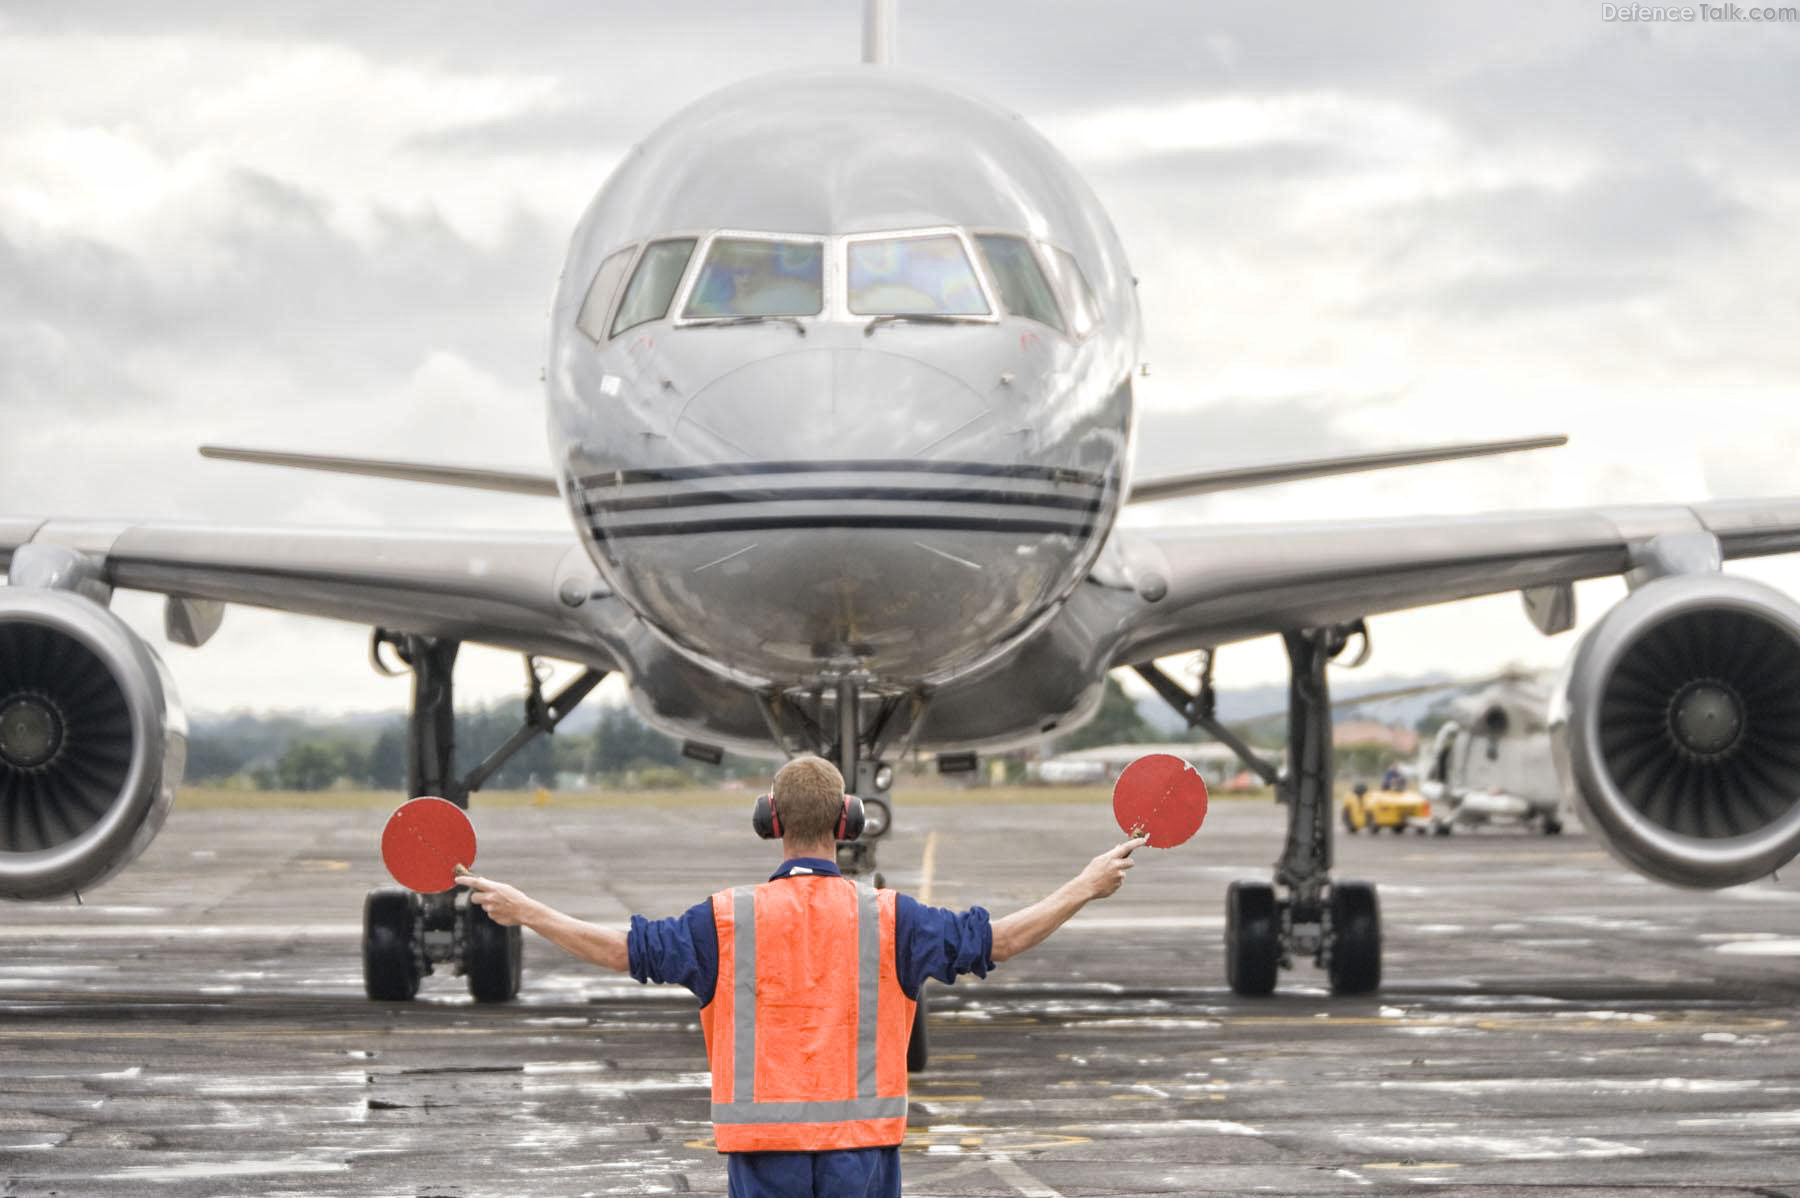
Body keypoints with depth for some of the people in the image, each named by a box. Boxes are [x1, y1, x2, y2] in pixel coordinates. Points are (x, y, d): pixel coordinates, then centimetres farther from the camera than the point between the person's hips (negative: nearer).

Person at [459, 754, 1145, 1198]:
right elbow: (998, 940, 1)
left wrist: (525, 912, 11)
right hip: (861, 1142, 0)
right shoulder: (886, 919, -2)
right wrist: (1086, 888, 12)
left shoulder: (729, 919, -2)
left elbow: (626, 950, -1)